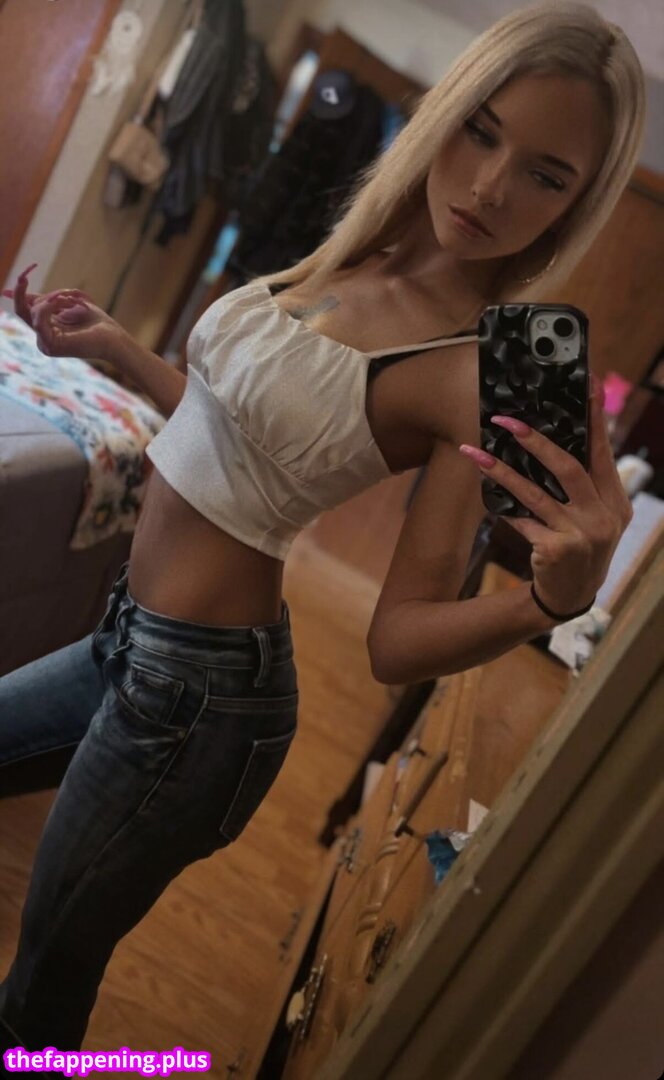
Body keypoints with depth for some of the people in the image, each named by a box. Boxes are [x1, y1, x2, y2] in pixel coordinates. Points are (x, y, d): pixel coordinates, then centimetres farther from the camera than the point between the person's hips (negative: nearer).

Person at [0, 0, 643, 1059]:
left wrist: (556, 596, -37)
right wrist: (108, 341, 13)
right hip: (136, 638, 9)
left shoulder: (487, 374, -20)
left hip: (198, 686, -8)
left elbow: (395, 641, -19)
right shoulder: (354, 256, 2)